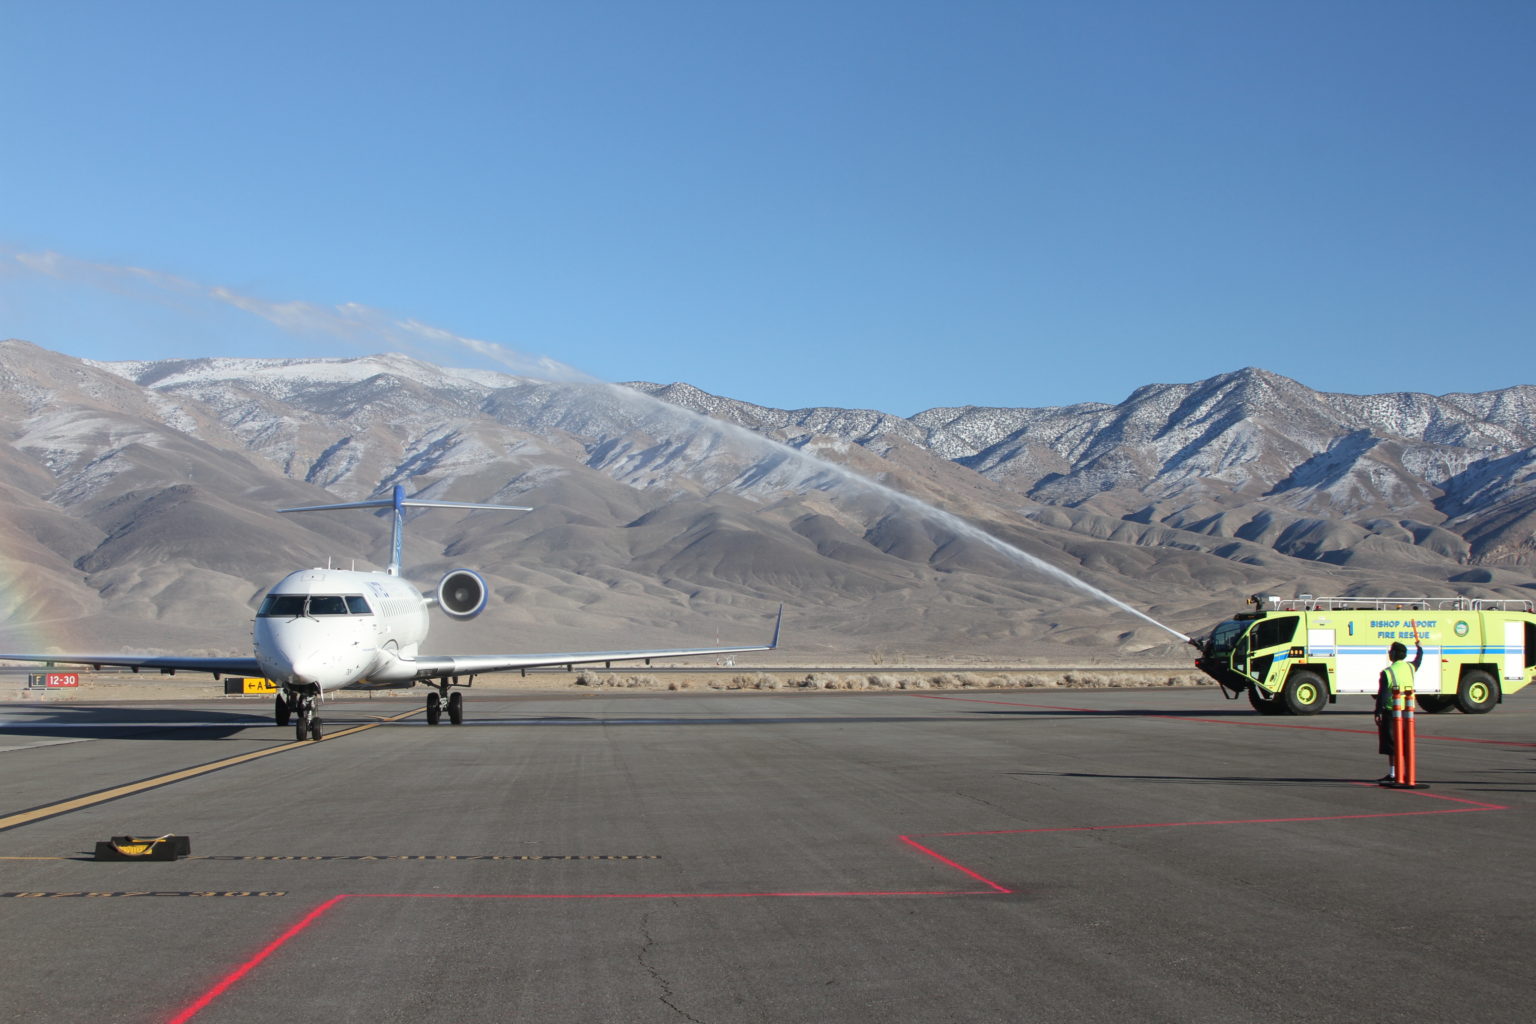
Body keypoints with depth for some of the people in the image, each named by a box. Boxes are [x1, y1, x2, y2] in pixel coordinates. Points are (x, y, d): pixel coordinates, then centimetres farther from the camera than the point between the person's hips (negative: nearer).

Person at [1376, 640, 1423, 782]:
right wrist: (1420, 648, 48)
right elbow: (1418, 660, 28)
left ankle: (1393, 774, -2)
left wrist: (1378, 713, -8)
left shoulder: (1387, 673, -14)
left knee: (1392, 745, -1)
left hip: (1391, 712, -5)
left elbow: (1382, 695, -15)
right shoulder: (1410, 667, 4)